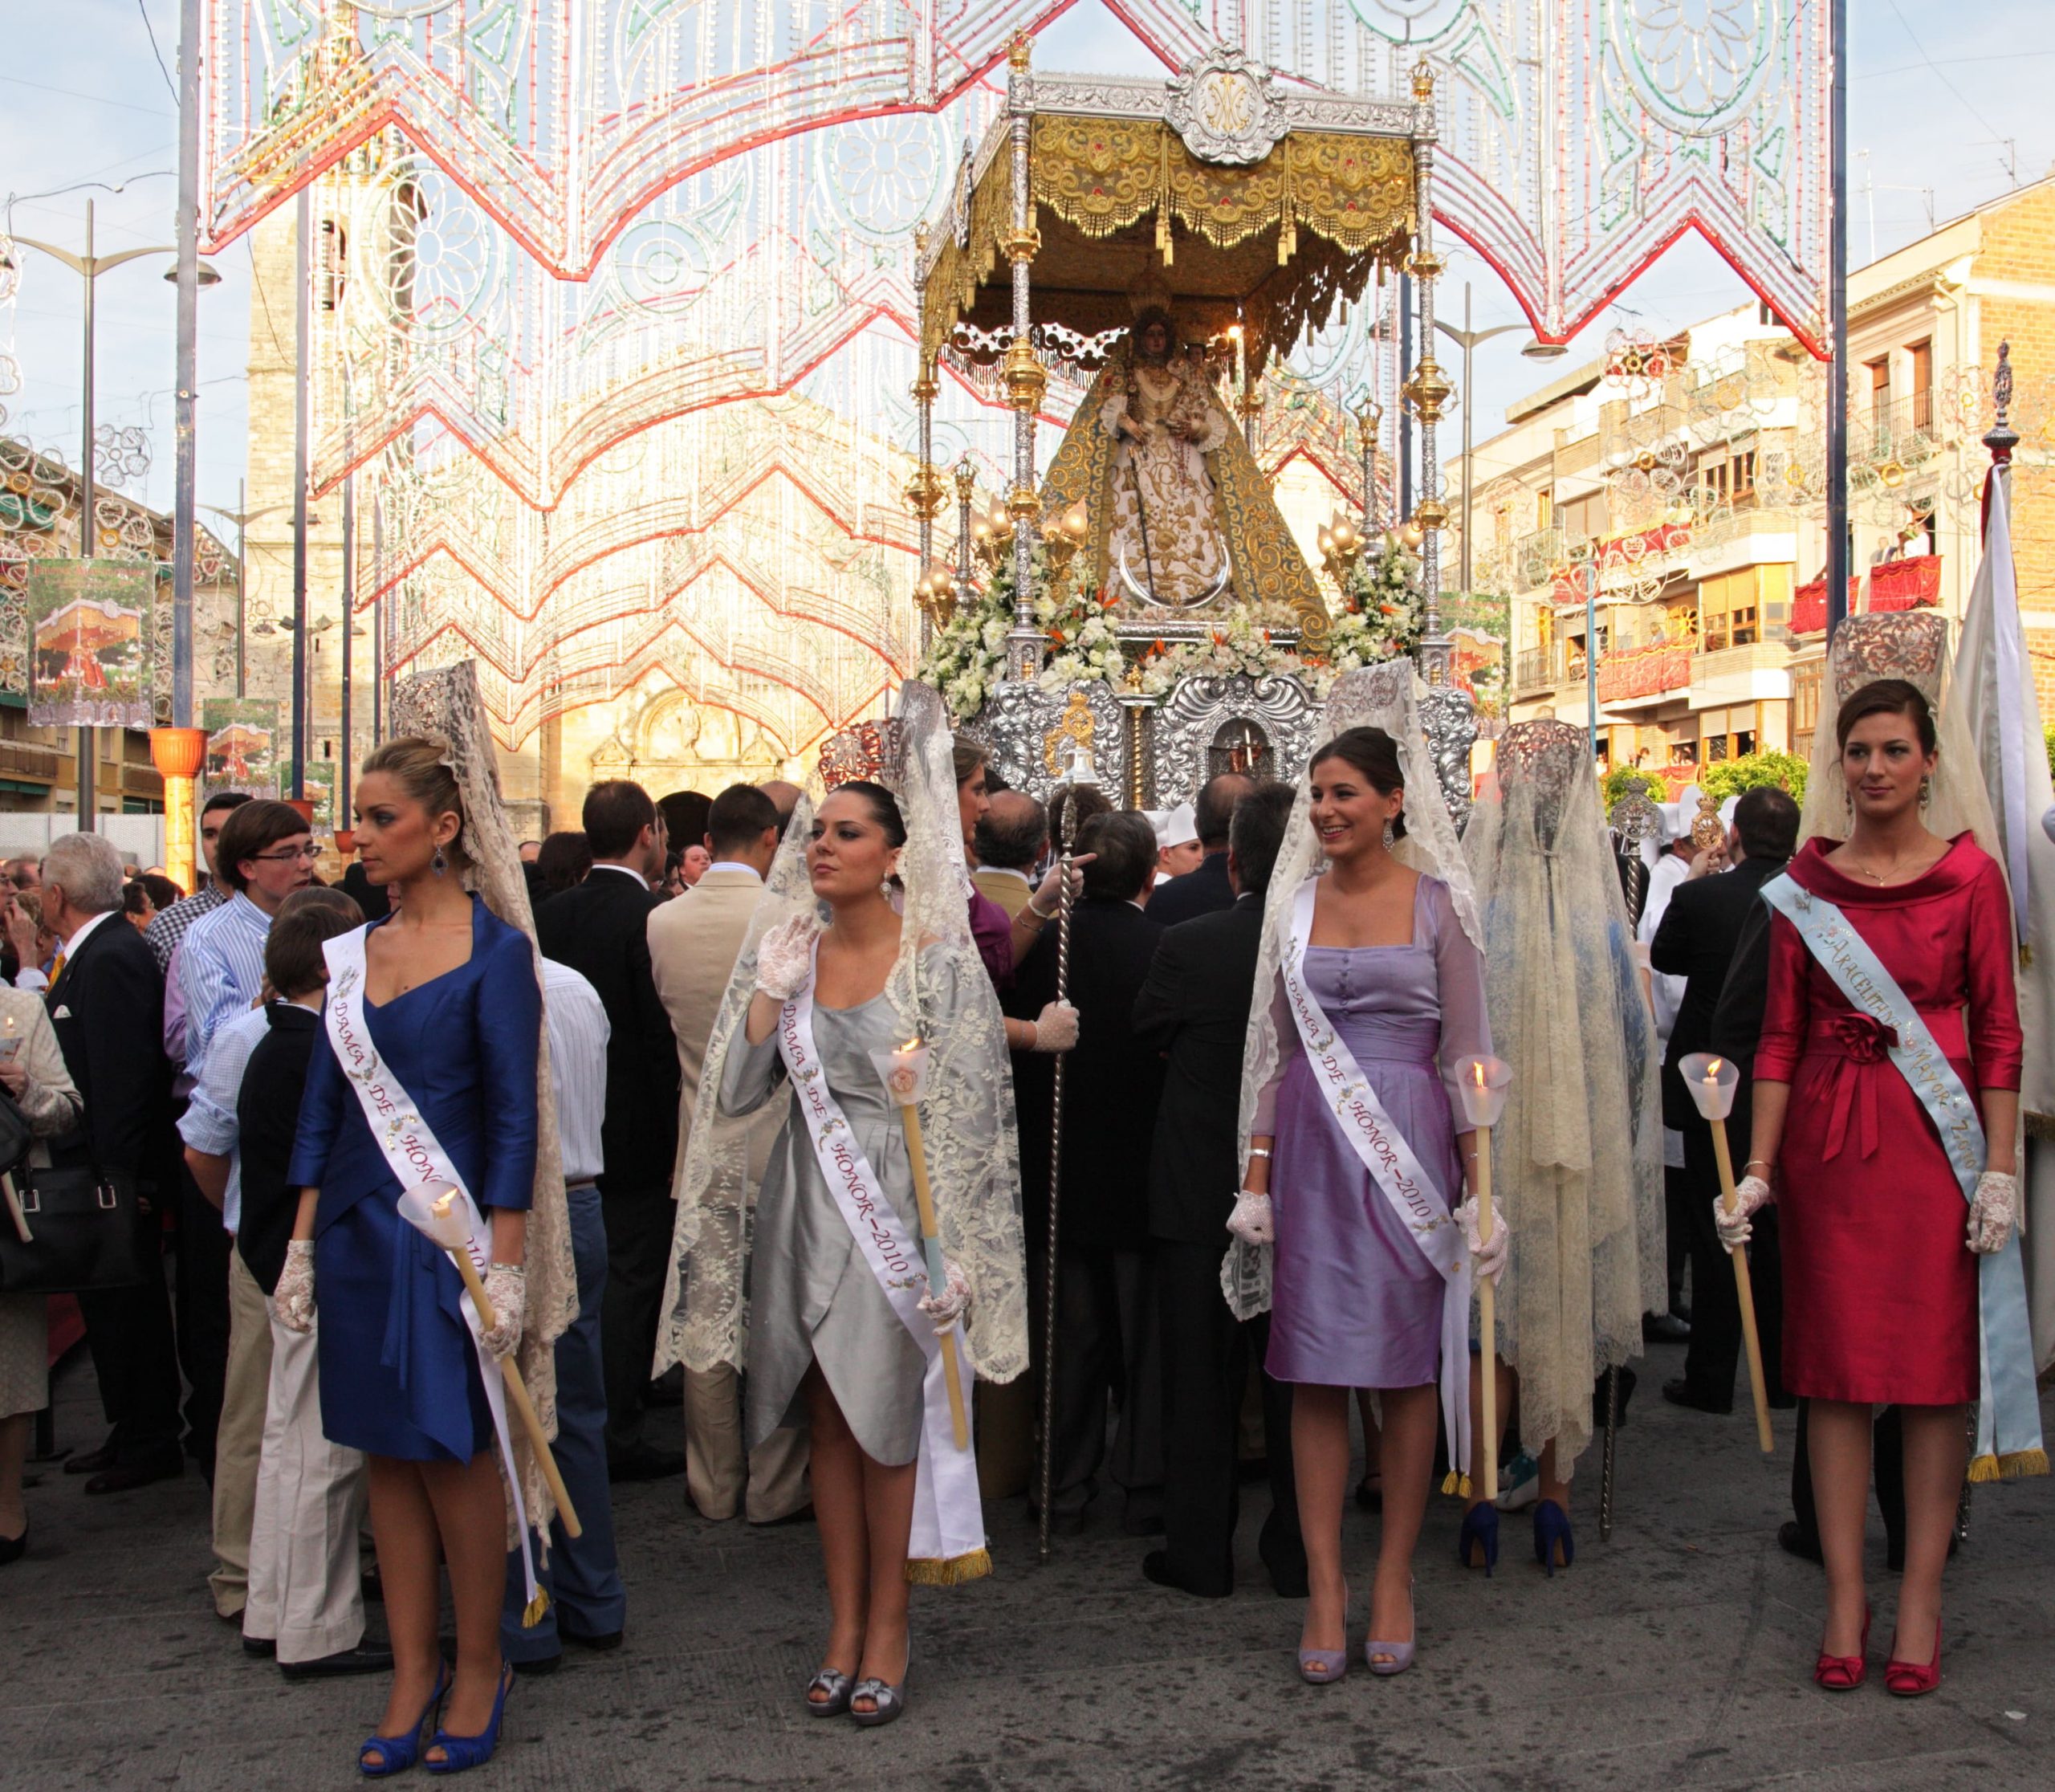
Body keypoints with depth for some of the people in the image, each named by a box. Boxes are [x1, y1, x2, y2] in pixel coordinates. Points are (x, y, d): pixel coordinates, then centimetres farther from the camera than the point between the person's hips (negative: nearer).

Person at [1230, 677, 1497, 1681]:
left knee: (1408, 1370, 5)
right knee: (1315, 1374, 2)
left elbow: (1466, 1051, 0)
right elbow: (1273, 1048, 10)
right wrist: (1256, 1177, 5)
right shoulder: (1295, 901, 8)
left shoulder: (1437, 901, 1)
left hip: (1411, 1148, -2)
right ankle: (1324, 1592, 10)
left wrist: (1479, 1185, -5)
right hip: (1312, 1150, 2)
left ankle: (1394, 1583, 18)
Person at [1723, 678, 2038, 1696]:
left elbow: (1999, 1035, 0)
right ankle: (1844, 1596, 13)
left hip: (1935, 1137, -1)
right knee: (1837, 1364, 4)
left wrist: (2000, 1168, -6)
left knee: (1937, 1361, 3)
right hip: (1828, 1137, 1)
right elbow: (1782, 1036, 5)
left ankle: (1921, 1598, 13)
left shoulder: (1969, 875, 1)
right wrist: (1759, 1169, 0)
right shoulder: (1804, 885, 5)